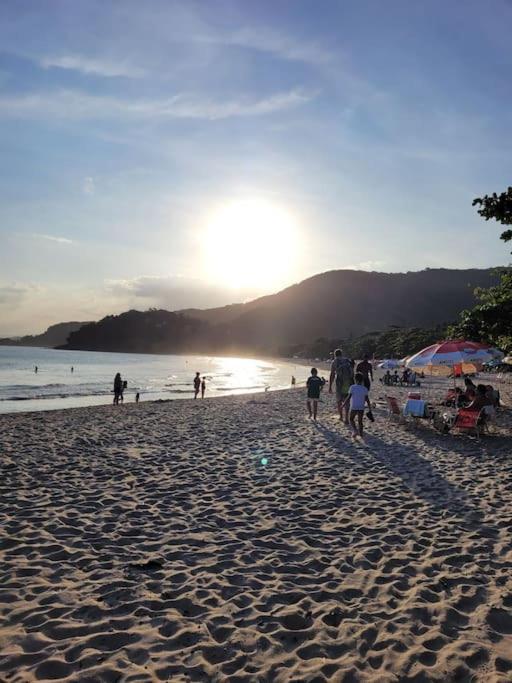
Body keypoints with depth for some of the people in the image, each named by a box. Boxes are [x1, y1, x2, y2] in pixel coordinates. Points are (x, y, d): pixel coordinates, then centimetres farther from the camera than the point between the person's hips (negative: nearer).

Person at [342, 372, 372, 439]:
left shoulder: (352, 387, -10)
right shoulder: (365, 389, 0)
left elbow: (349, 397, -13)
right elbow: (367, 400, 2)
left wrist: (344, 404, -4)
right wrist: (369, 408, 12)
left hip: (353, 407, -3)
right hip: (361, 407, 3)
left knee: (351, 419, 13)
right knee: (360, 421, 13)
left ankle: (355, 430, -7)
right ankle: (360, 434, 16)